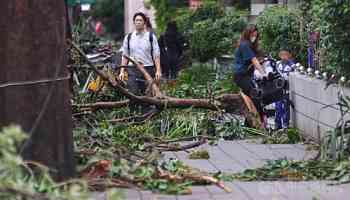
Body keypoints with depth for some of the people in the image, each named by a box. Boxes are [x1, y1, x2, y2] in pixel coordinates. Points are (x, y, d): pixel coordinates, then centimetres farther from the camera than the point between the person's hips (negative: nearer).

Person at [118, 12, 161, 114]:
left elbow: (156, 55, 2)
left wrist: (158, 70, -7)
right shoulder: (128, 37, 10)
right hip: (132, 70, 1)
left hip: (148, 69, -1)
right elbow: (125, 56, 13)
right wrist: (122, 71, 5)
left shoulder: (151, 36, 5)